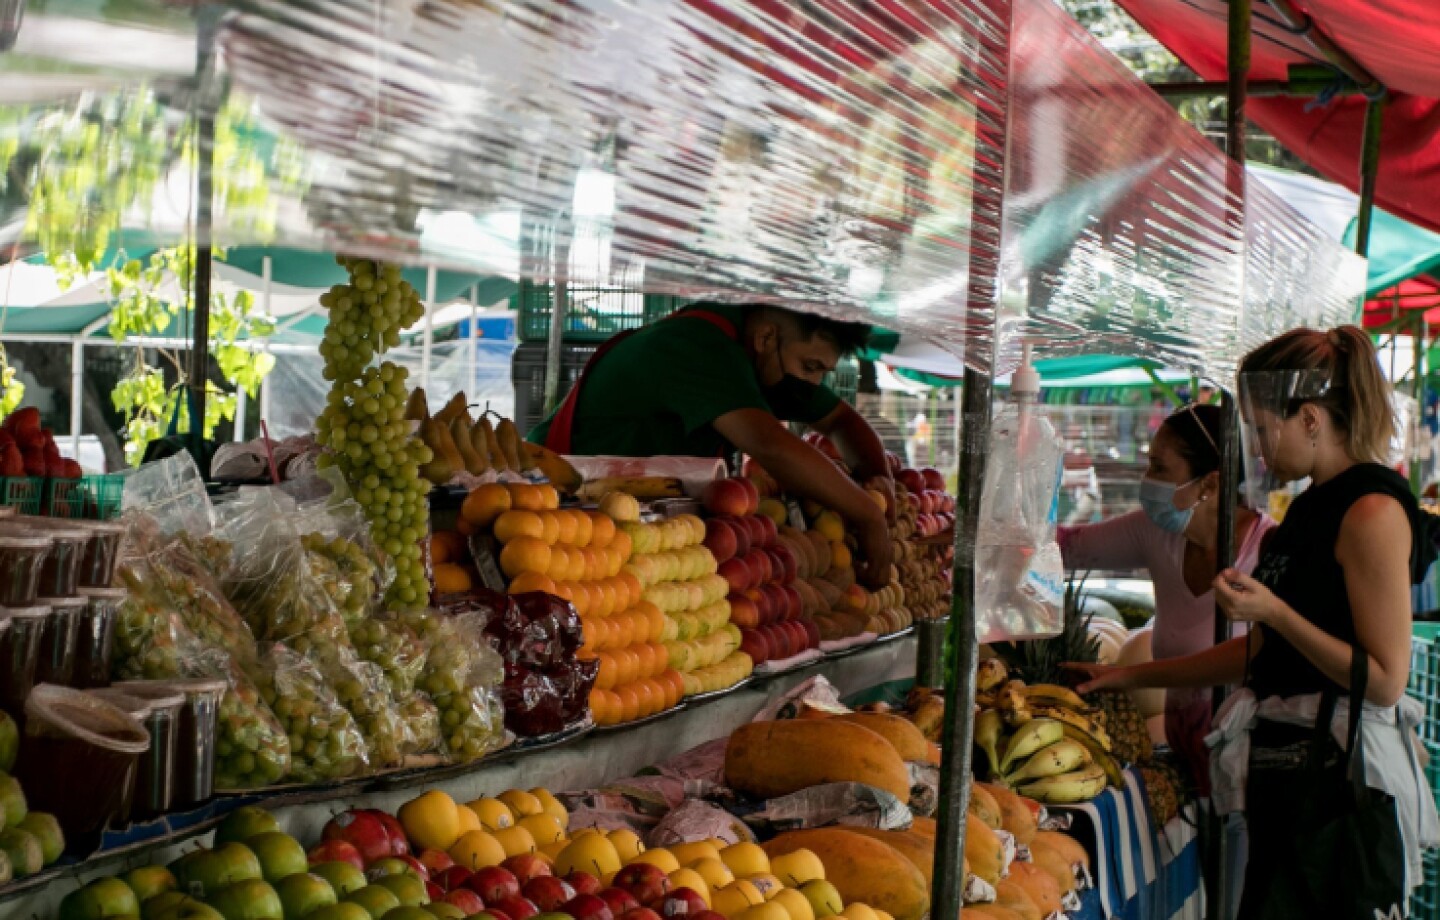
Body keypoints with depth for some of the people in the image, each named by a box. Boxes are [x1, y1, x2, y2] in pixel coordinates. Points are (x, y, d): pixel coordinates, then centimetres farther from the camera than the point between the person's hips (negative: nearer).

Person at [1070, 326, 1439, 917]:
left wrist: (1275, 612, -20)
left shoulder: (1374, 512, -13)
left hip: (1344, 778, -9)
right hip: (1285, 769, 9)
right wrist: (1132, 676, 20)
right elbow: (1261, 653, 20)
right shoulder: (1312, 509, 16)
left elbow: (1385, 681, -16)